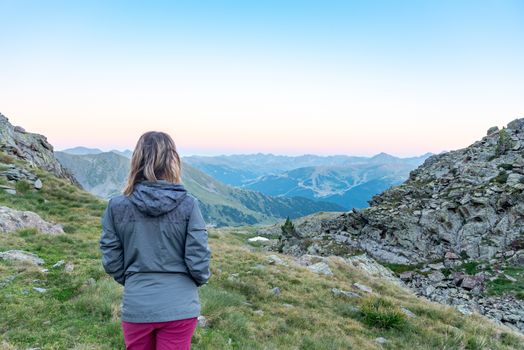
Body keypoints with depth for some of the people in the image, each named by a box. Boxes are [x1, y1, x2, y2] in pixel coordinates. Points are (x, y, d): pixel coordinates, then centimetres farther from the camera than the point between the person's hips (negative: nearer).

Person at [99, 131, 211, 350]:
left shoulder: (117, 206, -8)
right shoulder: (188, 205, -13)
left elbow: (111, 262, -2)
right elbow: (198, 261, -12)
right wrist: (201, 279, 10)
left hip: (136, 308, 2)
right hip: (179, 308, -1)